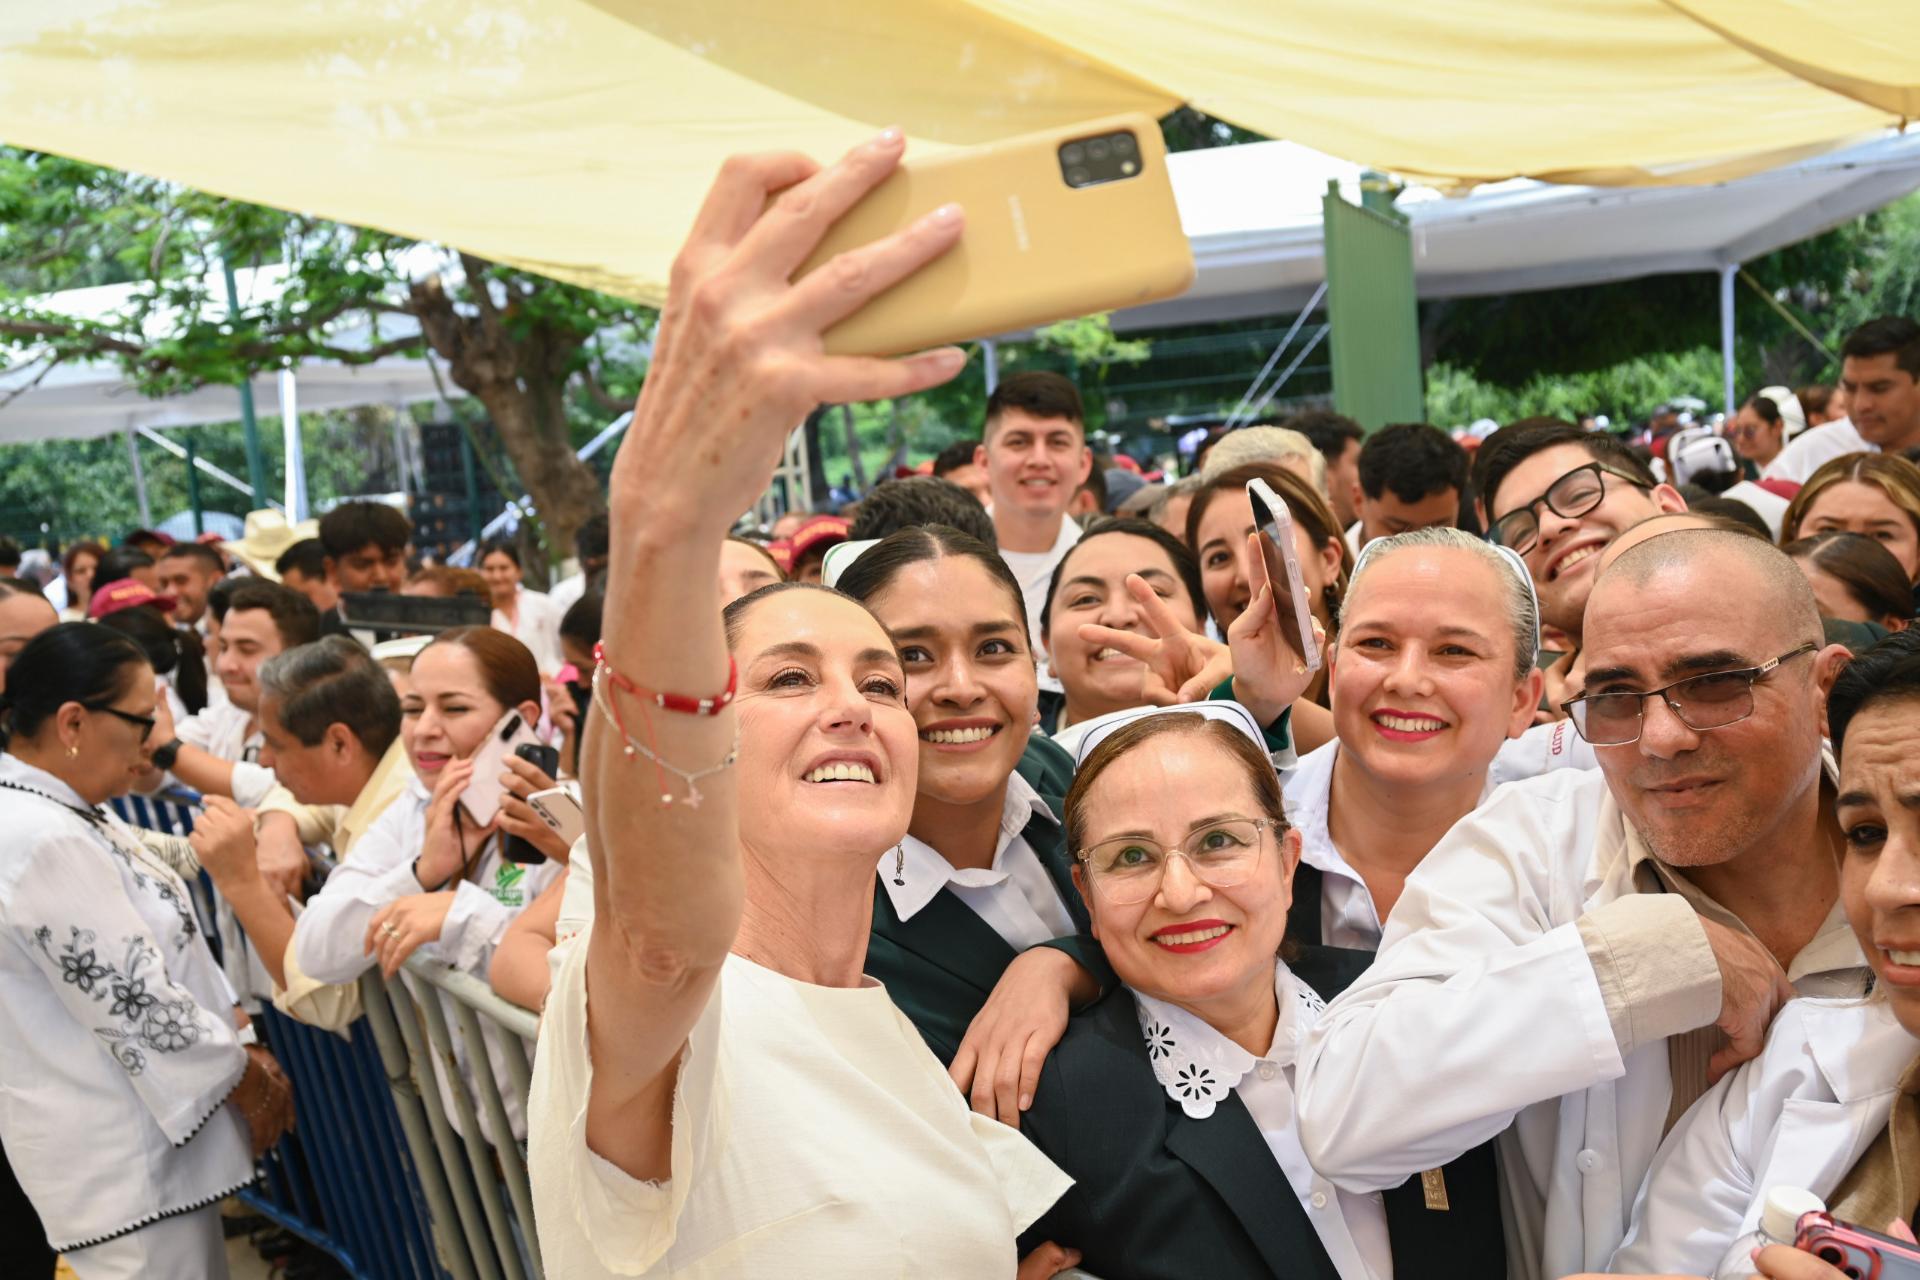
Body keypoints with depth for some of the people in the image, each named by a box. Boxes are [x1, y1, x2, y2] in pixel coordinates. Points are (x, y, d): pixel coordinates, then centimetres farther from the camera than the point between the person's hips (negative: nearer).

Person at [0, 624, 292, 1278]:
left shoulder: (61, 814, 7)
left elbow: (168, 947, 13)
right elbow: (138, 1006, -23)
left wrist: (242, 1046, 7)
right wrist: (249, 1080, -10)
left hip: (139, 1137, 10)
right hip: (126, 1157, -10)